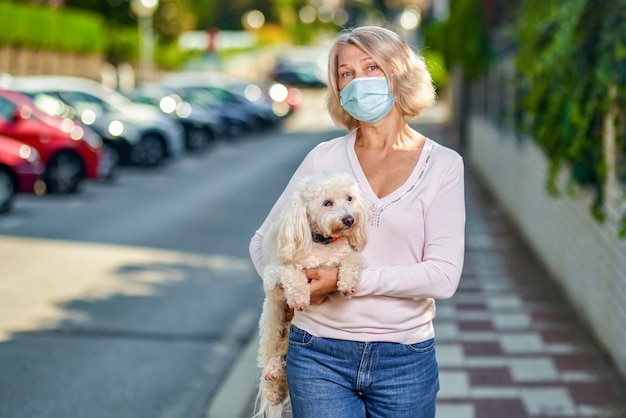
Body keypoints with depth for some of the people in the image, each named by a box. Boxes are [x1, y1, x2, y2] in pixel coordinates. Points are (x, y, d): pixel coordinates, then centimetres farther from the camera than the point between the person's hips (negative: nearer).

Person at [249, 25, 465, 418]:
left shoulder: (442, 165, -1)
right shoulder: (325, 159, 3)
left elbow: (443, 276, -11)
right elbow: (264, 241, 10)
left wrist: (347, 279, -16)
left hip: (405, 360, 0)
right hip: (321, 356, 0)